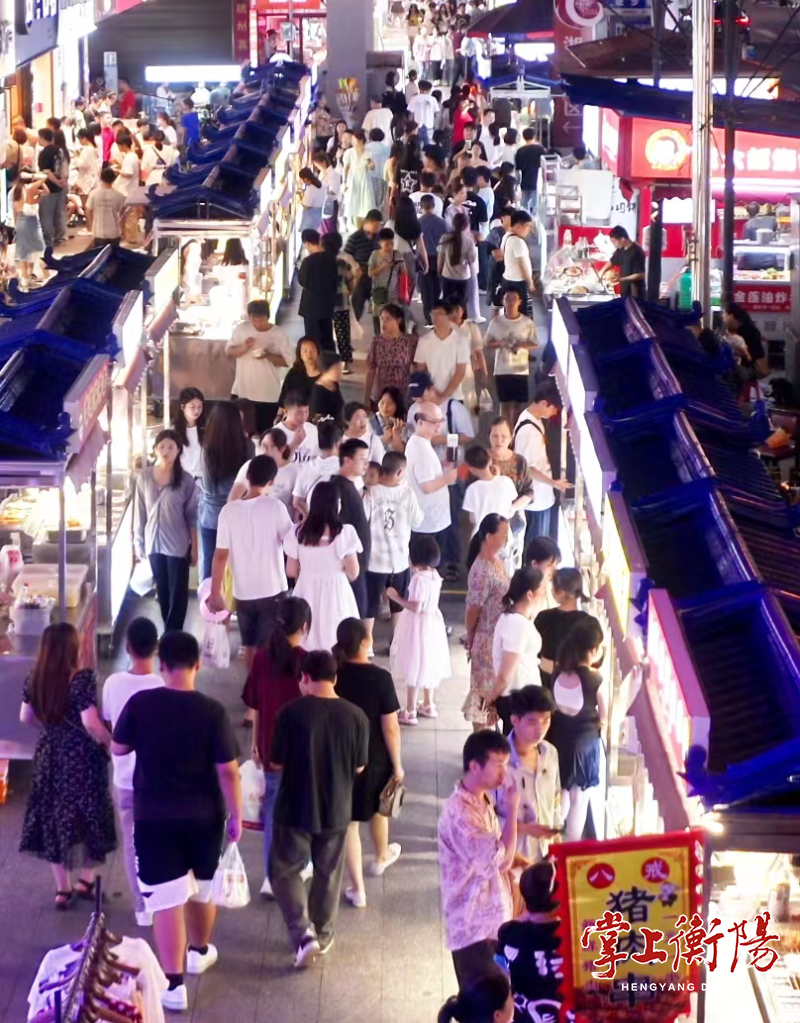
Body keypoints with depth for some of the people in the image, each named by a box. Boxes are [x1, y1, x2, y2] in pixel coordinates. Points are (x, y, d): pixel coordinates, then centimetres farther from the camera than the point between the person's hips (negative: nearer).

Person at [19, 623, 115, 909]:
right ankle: (86, 880, 22)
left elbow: (25, 718, 8)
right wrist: (110, 744, -7)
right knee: (87, 817, 13)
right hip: (81, 757, -5)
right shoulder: (81, 679, -21)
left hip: (49, 755, 5)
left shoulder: (34, 679, -3)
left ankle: (62, 888, 18)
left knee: (53, 818, 12)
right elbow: (91, 724, -24)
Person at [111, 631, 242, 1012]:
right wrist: (235, 815, -1)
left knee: (167, 900, 0)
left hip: (153, 817, -1)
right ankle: (199, 951, 44)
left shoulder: (140, 703, -11)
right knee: (201, 889, 23)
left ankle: (173, 984, -2)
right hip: (203, 816, 1)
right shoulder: (212, 711, -13)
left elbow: (117, 749, 3)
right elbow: (228, 770, -12)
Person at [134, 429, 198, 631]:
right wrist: (138, 543, 5)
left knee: (177, 592, 1)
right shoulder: (144, 477, -2)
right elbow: (140, 513, 4)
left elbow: (192, 517, -4)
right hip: (154, 543, 3)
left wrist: (194, 547, -4)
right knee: (162, 591, 12)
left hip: (178, 545, -3)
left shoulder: (185, 480, -8)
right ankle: (170, 632, 23)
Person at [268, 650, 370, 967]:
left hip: (296, 808, -3)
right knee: (329, 875, 19)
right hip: (337, 810, 3)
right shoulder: (356, 716, -8)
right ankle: (323, 935, 31)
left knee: (284, 871, 12)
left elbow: (276, 763, -9)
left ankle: (303, 932, -4)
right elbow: (359, 767, 1)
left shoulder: (291, 712, -15)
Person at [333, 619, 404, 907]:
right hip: (375, 757, -1)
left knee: (348, 821, 10)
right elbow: (390, 727, -18)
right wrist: (397, 764, -6)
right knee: (378, 809, 27)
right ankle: (381, 857, 53)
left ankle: (357, 889, 13)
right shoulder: (379, 677, -21)